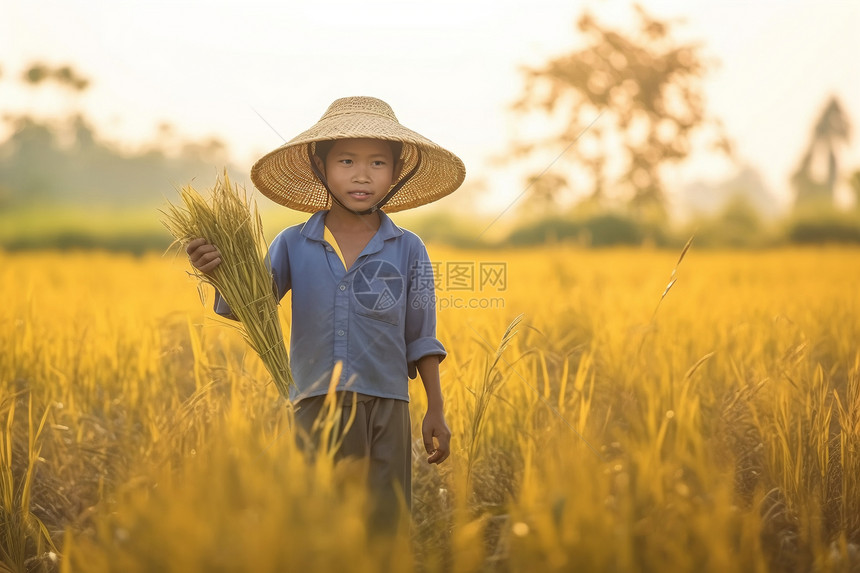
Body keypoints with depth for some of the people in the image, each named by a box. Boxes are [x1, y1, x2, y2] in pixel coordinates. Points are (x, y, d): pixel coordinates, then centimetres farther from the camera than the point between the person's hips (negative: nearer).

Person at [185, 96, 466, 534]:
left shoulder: (407, 250, 3)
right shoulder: (293, 245, 2)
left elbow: (421, 338, 7)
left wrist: (436, 410, 6)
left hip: (386, 409, 0)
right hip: (315, 407, 0)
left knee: (382, 523, 5)